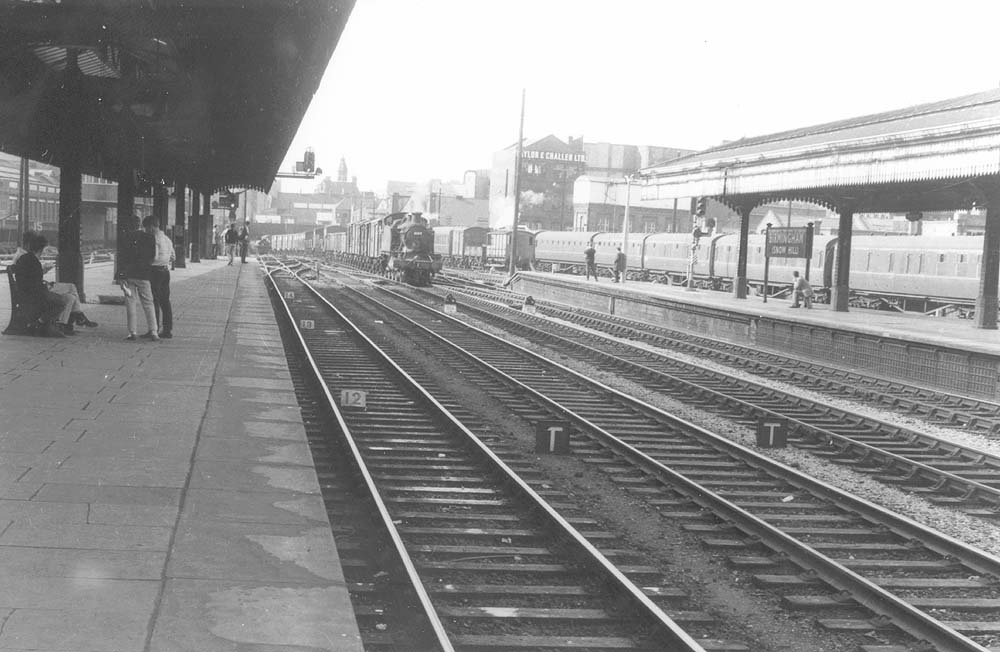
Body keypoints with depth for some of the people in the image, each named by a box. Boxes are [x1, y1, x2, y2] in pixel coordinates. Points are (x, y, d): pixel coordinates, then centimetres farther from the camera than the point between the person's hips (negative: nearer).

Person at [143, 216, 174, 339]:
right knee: (165, 301, 11)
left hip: (155, 271, -9)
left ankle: (154, 330, -4)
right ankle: (168, 329, 13)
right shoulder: (167, 239, 14)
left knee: (154, 301, -4)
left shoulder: (154, 239, -14)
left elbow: (154, 256, -21)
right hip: (166, 272, 9)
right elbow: (172, 257, 19)